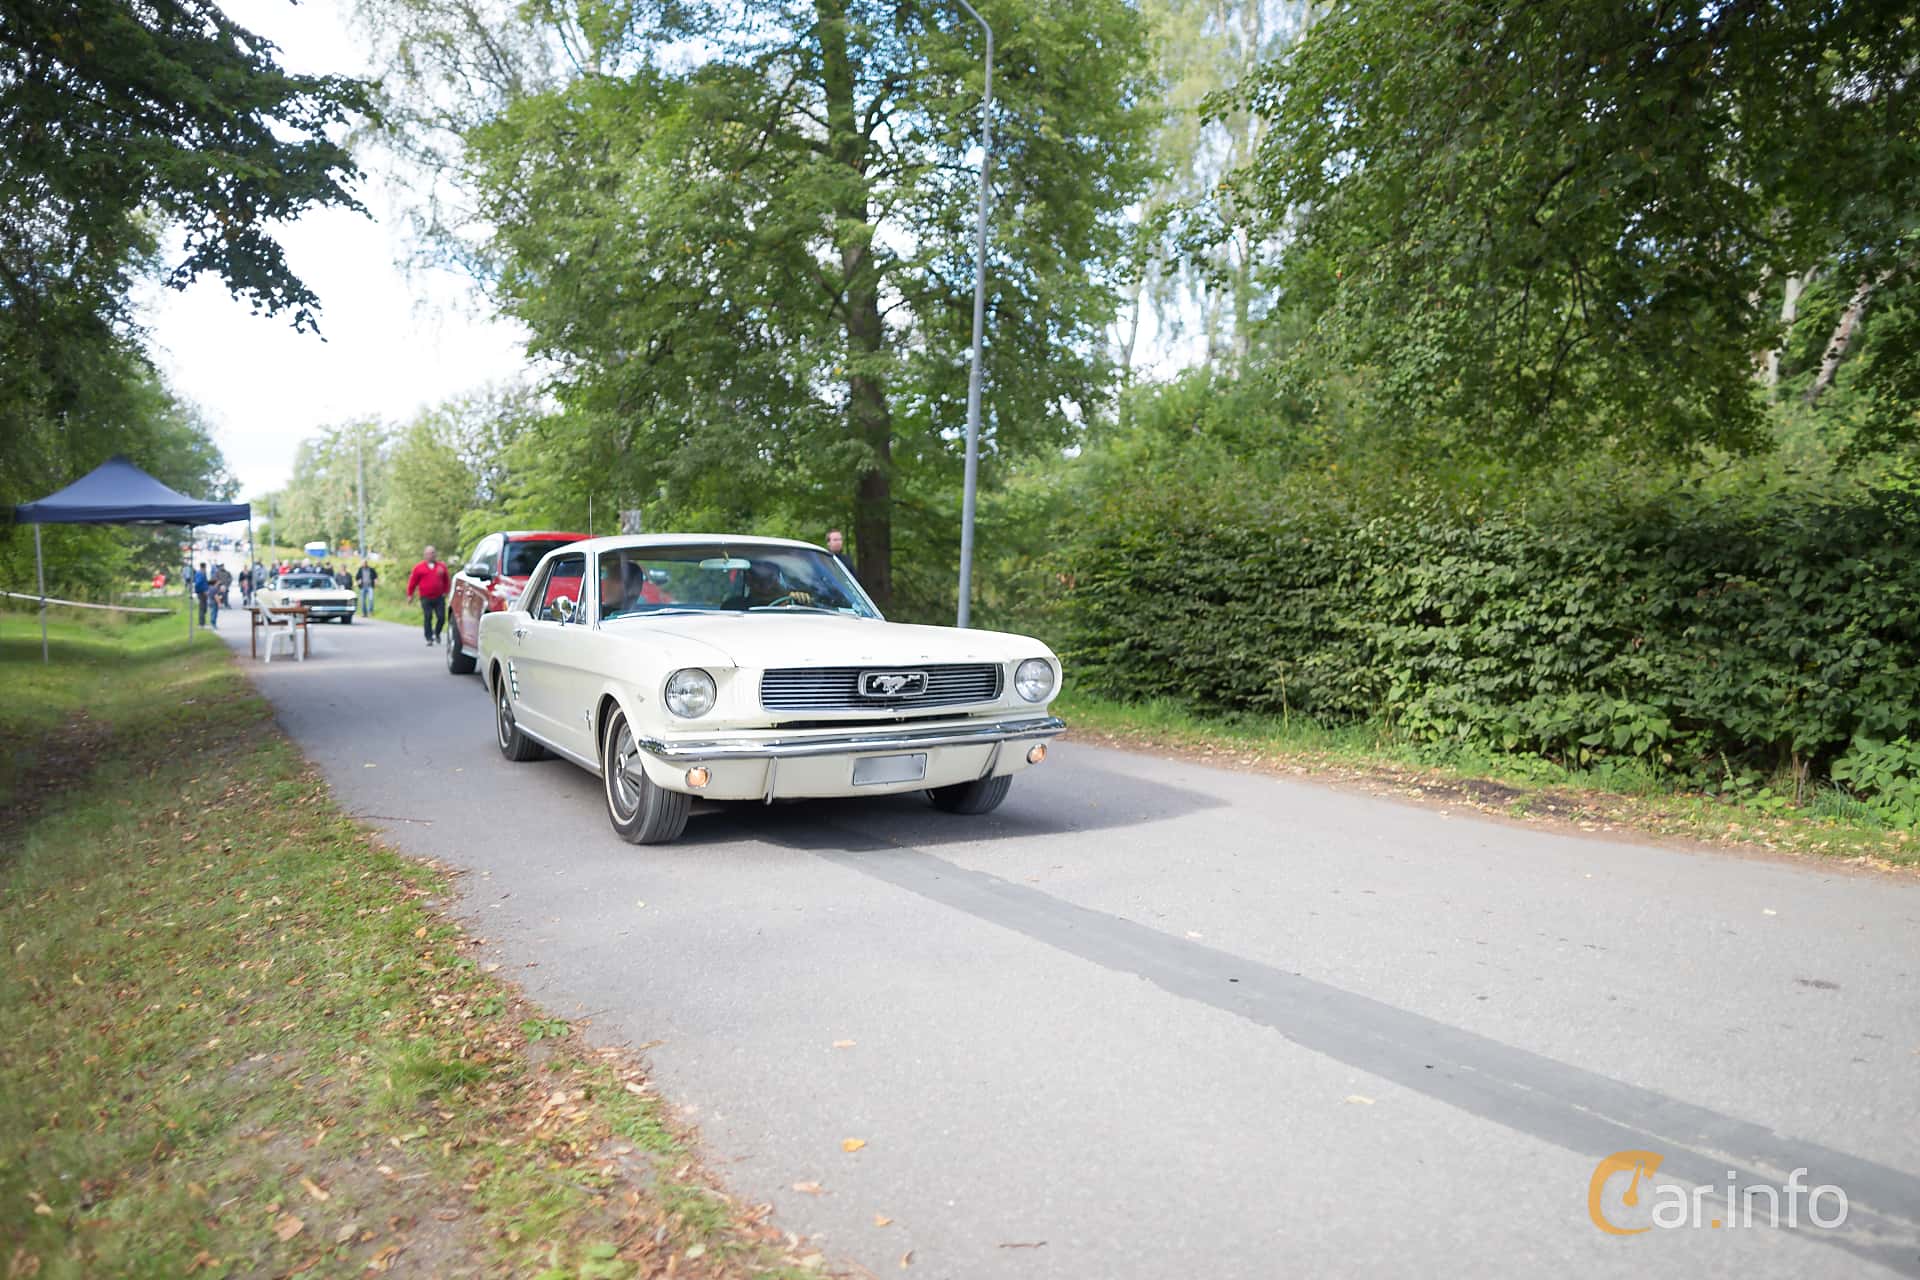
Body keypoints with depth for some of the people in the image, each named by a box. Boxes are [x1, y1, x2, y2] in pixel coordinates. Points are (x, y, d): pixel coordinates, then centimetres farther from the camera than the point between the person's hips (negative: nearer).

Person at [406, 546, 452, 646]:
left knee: (441, 618, -2)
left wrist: (445, 592, 10)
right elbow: (412, 581, 7)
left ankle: (437, 633, 23)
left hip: (439, 597, 2)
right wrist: (410, 595, 6)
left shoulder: (441, 566, 10)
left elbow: (447, 580, 17)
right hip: (426, 598, -2)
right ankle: (429, 638, 3)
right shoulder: (419, 567, 5)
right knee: (427, 618, -3)